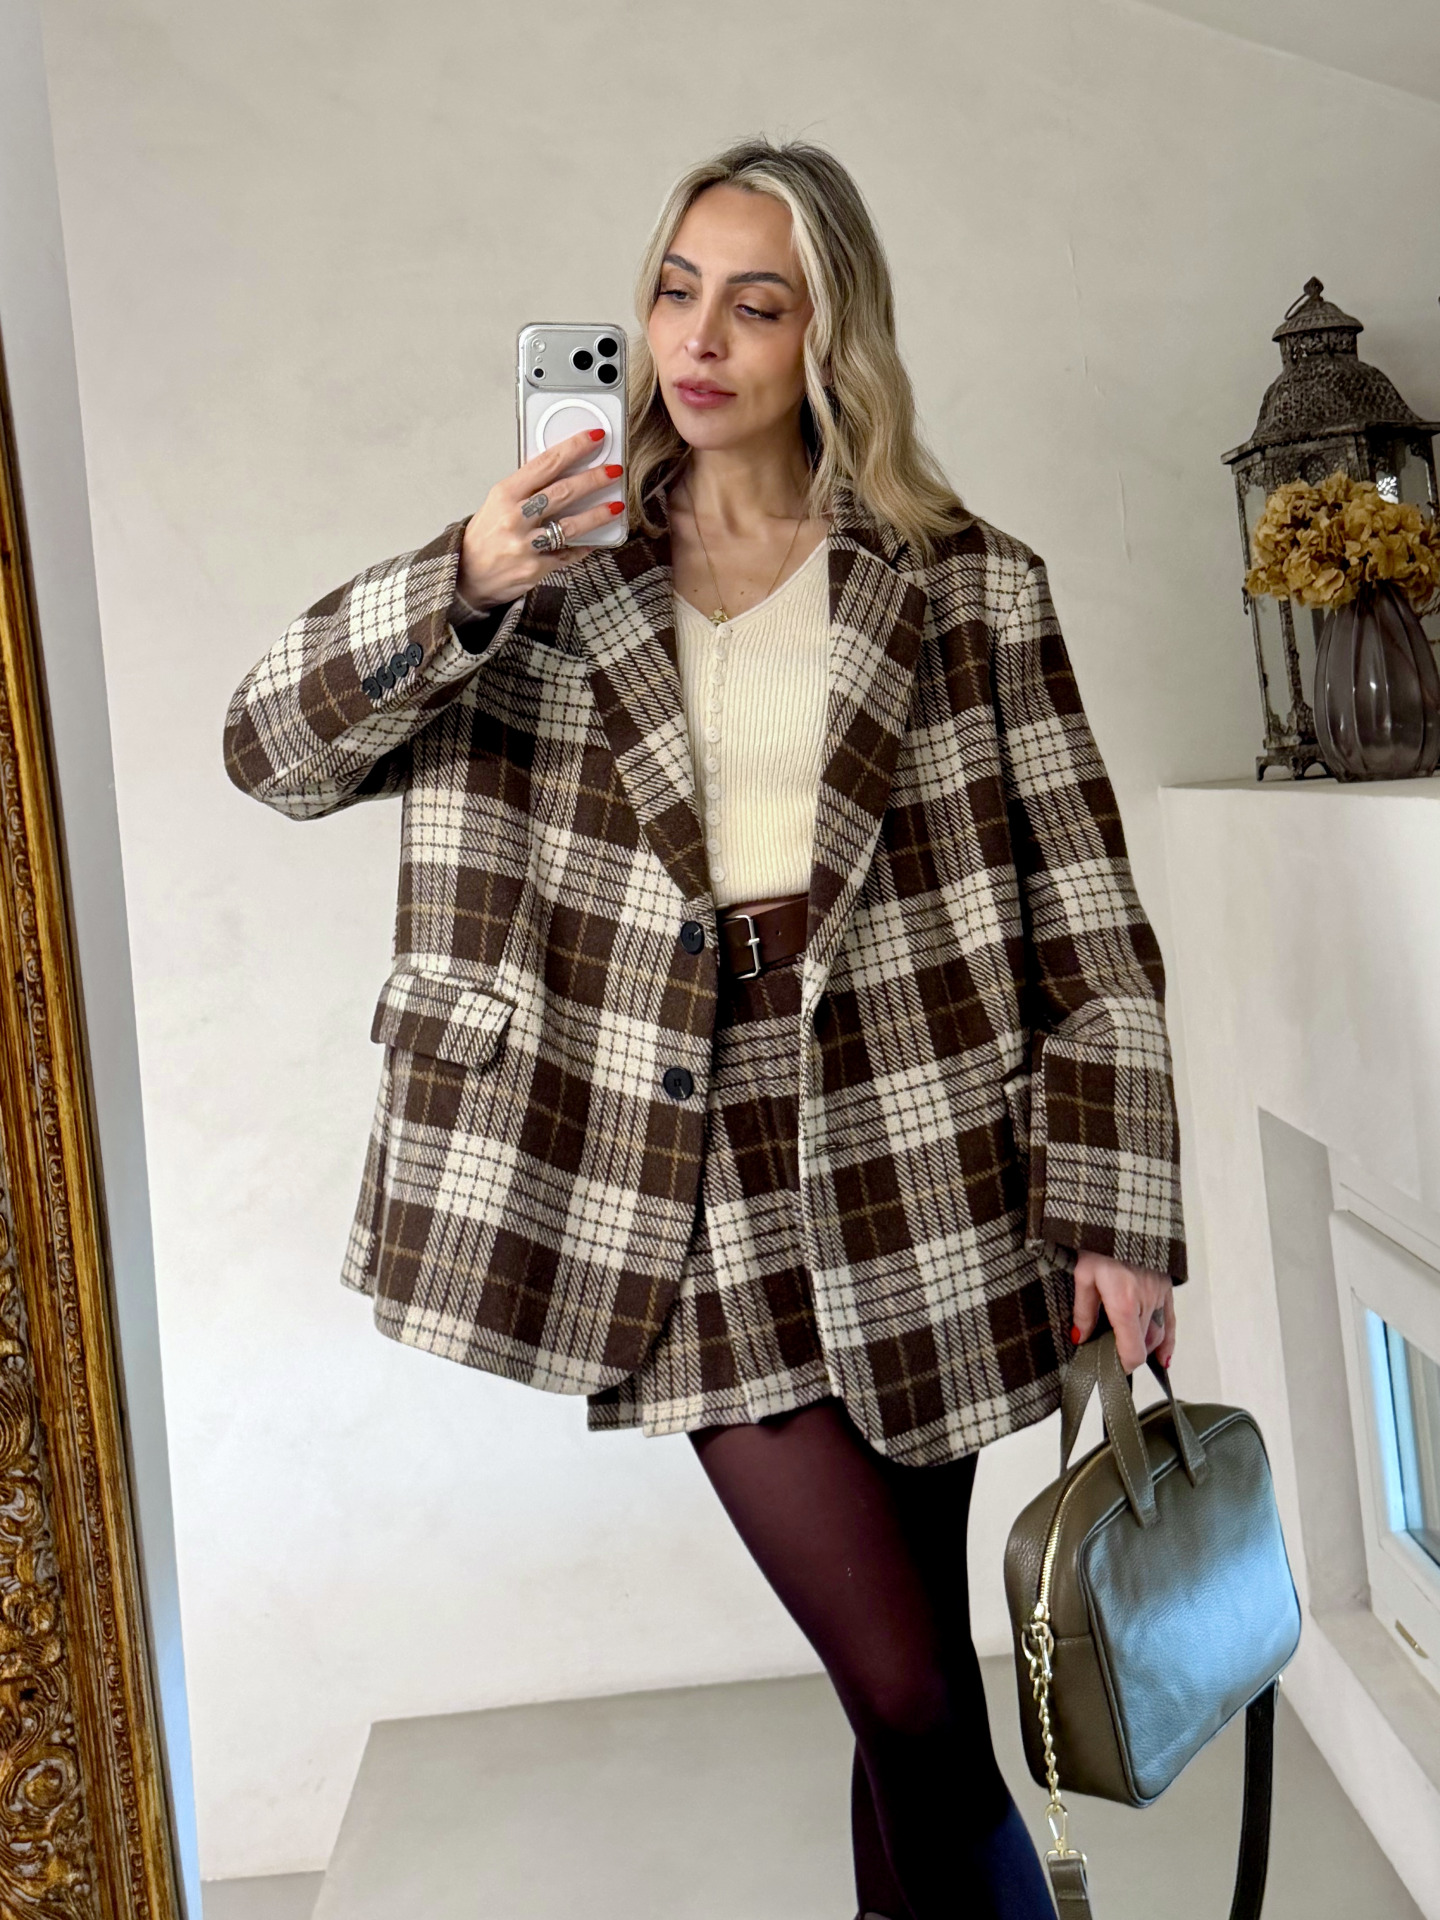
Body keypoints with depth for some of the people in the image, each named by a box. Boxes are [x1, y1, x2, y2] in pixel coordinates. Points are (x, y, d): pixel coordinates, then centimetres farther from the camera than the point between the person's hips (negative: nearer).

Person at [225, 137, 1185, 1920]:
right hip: (700, 1203, 0)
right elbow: (272, 751, 2)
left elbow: (1085, 919, 2)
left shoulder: (968, 586, 5)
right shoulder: (564, 580, 8)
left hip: (920, 1183, 0)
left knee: (915, 1693, 12)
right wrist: (461, 582, -15)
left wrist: (1119, 1223, -3)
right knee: (913, 1697, 2)